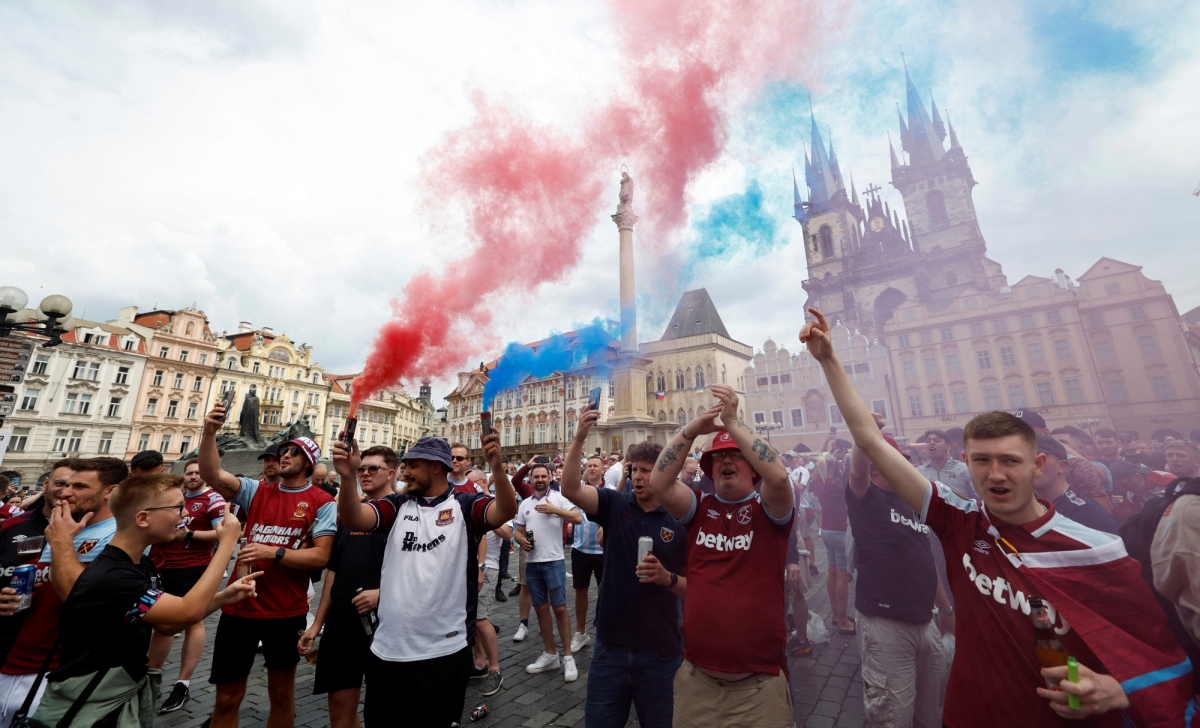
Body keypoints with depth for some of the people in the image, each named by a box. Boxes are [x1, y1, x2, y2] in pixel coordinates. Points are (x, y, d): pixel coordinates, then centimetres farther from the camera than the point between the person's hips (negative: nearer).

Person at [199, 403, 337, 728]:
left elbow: (321, 556, -14)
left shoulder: (322, 502, -9)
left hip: (287, 612, -2)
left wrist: (274, 552, -22)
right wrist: (209, 432, -26)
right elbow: (211, 475, -14)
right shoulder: (257, 491, 2)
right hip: (239, 607, 3)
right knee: (227, 698, 14)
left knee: (281, 692, 17)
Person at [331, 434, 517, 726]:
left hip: (444, 651, -4)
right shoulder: (397, 505, 3)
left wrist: (497, 468, -42)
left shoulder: (465, 505, -9)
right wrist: (348, 476, -29)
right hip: (387, 648, 4)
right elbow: (354, 519, -12)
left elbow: (506, 511, -25)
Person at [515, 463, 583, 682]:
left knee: (559, 608, 0)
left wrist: (554, 510, -21)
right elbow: (518, 531, 15)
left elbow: (578, 518, -15)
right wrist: (521, 540, -7)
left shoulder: (558, 497, -6)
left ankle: (567, 657, 13)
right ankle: (550, 654, 27)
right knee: (540, 608, 13)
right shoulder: (525, 504, 10)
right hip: (532, 563, 5)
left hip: (554, 562, -5)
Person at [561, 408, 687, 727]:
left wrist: (668, 578, -23)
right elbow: (570, 489, -22)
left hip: (660, 652, -1)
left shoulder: (681, 521, -8)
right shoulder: (615, 505, -5)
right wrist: (580, 438, -34)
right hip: (610, 646, 1)